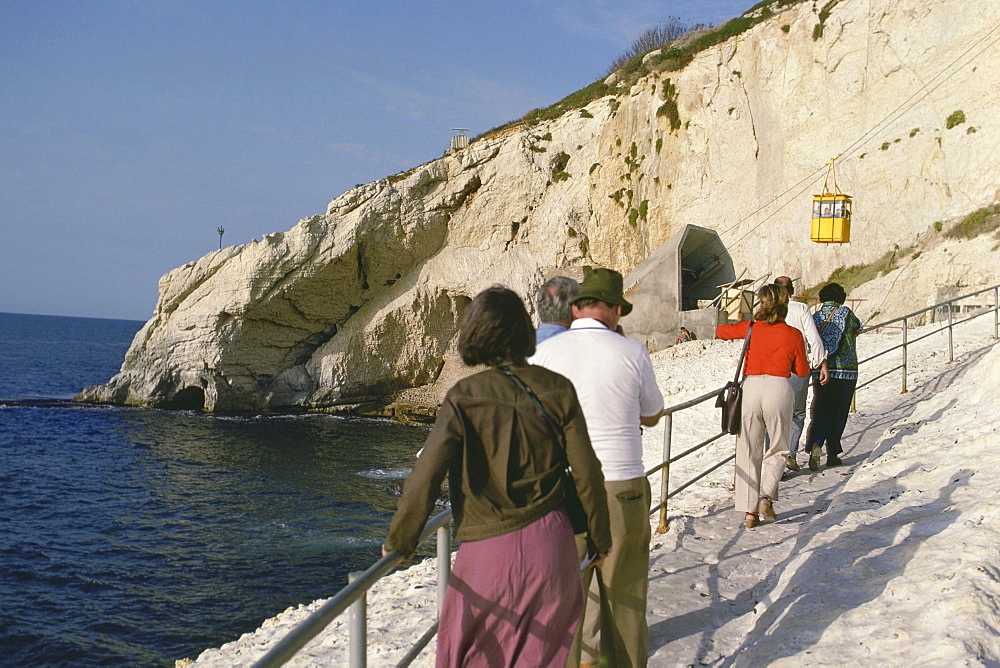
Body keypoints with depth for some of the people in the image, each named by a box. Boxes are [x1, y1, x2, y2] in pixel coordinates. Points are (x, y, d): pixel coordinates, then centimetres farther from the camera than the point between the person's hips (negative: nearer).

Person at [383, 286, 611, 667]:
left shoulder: (464, 399, -12)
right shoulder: (557, 391, -4)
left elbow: (425, 478, -13)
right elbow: (586, 472, -1)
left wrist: (398, 542, 1)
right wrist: (600, 538, 13)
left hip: (490, 552, -3)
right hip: (550, 546, 3)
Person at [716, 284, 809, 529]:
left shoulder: (751, 328, 5)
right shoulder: (793, 334, 2)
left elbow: (720, 331, 20)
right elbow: (802, 371, 8)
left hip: (751, 386, 1)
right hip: (778, 388, -1)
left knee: (748, 452, 8)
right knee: (778, 449, 17)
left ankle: (750, 511, 6)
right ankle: (767, 496, -4)